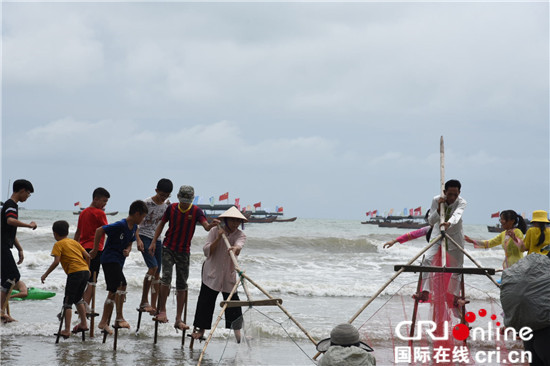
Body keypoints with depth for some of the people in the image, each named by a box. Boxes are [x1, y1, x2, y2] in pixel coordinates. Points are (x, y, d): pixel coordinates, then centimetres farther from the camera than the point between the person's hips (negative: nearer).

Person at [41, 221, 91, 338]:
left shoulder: (58, 244, 2)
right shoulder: (74, 242, 21)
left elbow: (56, 262, -10)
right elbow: (87, 256, 15)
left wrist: (45, 274, -2)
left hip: (74, 272, -7)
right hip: (85, 271, 7)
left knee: (67, 302, -1)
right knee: (78, 299, 26)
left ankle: (66, 330, -5)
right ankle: (83, 323, 26)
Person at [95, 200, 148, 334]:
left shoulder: (133, 227, 7)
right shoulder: (120, 225, -19)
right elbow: (99, 231, -20)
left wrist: (127, 251, -7)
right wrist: (95, 250, -13)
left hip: (118, 262, 9)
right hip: (110, 259, -9)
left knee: (113, 292, 11)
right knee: (121, 285, -19)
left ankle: (104, 322, 17)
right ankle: (119, 318, -14)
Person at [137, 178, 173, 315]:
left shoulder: (167, 204, 7)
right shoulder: (147, 203, -10)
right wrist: (138, 240, -20)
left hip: (157, 239, 6)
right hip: (145, 237, -6)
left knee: (157, 273, 2)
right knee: (153, 266, -21)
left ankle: (153, 306, 6)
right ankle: (144, 301, -16)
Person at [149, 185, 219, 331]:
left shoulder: (196, 211, -6)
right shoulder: (172, 208, -2)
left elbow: (206, 226, -20)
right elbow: (162, 224, 10)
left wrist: (211, 225, -45)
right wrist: (154, 242, 3)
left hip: (184, 252, 1)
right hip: (168, 248, -1)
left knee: (182, 285, 4)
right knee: (166, 276, -20)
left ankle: (178, 320, 10)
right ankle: (162, 310, -6)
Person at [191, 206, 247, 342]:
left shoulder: (240, 235, -1)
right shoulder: (215, 231, -3)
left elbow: (239, 244, -26)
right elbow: (206, 251, -10)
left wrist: (235, 248, -50)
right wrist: (218, 238, -21)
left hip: (229, 275, 1)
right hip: (212, 272, -1)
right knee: (206, 301, -2)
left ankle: (238, 332, 3)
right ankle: (200, 329, 7)